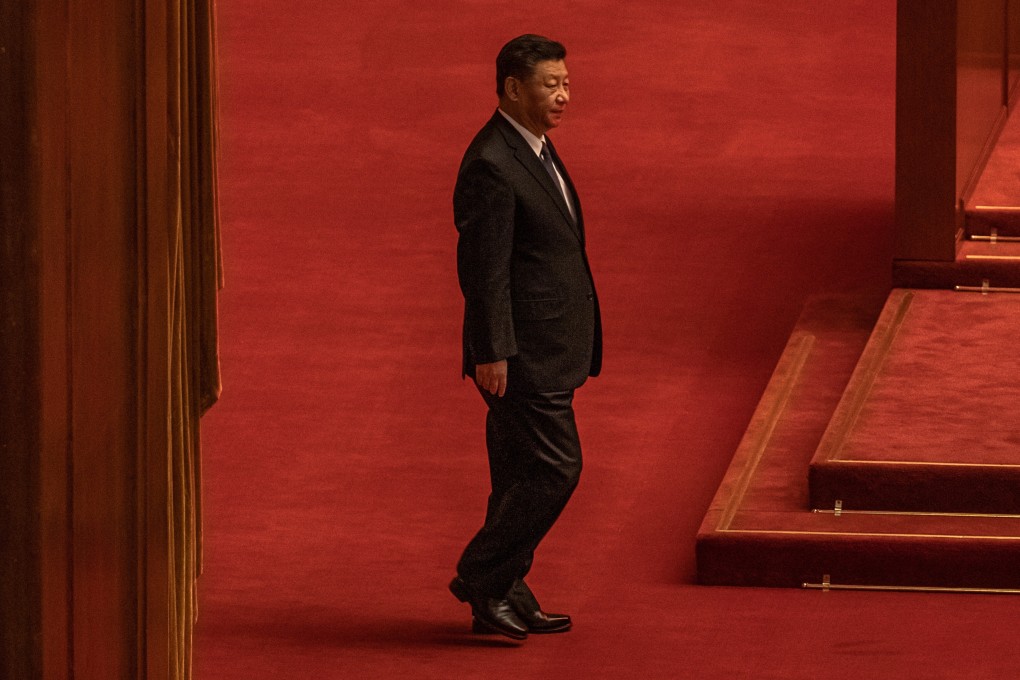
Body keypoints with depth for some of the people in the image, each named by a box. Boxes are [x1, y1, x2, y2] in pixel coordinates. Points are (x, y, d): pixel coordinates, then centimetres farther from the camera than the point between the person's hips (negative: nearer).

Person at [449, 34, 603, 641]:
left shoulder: (534, 148, 14)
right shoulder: (491, 165, -18)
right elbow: (484, 268, -20)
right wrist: (492, 353, -22)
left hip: (547, 346, 10)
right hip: (523, 350, -10)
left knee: (523, 476, 13)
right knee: (553, 468, -9)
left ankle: (504, 596, 19)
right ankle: (481, 580, -1)